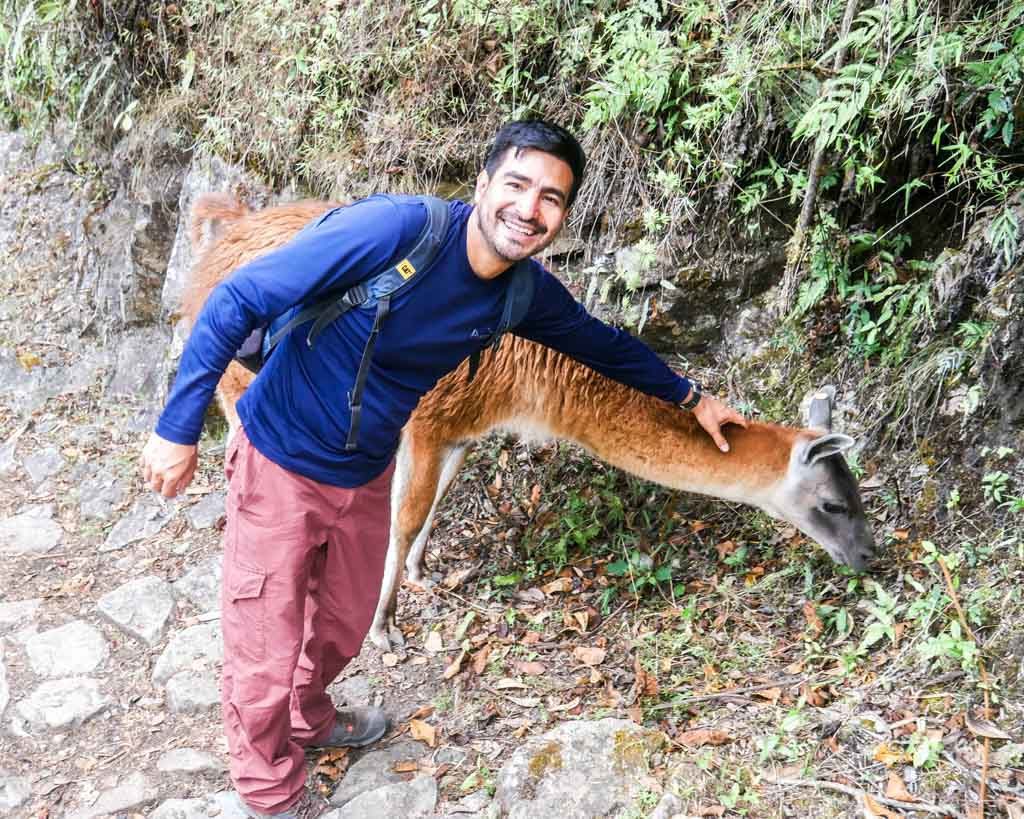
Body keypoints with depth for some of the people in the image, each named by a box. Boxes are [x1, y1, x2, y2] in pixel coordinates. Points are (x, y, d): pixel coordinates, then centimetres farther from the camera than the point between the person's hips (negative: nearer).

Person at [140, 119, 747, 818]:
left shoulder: (525, 292, -9)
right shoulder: (393, 228, -30)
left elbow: (600, 342, 13)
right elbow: (236, 302, -25)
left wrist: (689, 397, 19)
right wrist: (179, 429, -23)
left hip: (367, 474, 6)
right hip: (282, 468, -6)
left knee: (343, 626, 25)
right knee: (266, 659, 7)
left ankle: (309, 717, 58)